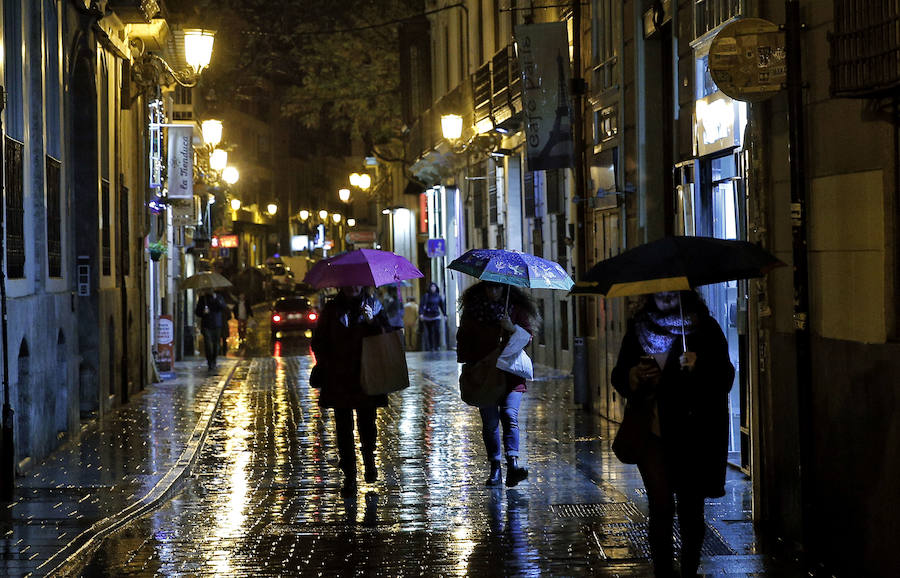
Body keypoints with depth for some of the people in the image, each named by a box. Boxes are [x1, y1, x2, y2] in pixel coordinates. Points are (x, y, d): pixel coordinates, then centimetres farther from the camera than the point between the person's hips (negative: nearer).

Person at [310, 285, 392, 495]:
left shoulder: (373, 306, 6)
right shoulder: (331, 309, 6)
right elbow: (318, 342, 10)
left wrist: (372, 321, -17)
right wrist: (327, 365, -2)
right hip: (338, 380, 1)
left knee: (367, 423, 0)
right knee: (343, 428, 0)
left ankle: (369, 461, 30)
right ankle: (349, 476, 6)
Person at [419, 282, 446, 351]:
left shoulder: (438, 296, 5)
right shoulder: (426, 296, -3)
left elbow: (442, 305, 14)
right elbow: (421, 305, -11)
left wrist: (445, 315, 13)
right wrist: (421, 313, -24)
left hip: (436, 316, 1)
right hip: (427, 316, -1)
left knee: (437, 330, -16)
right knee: (429, 332, 4)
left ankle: (437, 346, -9)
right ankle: (430, 348, 13)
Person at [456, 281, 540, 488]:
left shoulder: (516, 308, 5)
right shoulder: (473, 308, 6)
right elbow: (464, 338, 12)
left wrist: (512, 328, -15)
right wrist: (467, 363, 2)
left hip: (511, 372, -1)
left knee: (510, 416, -17)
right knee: (490, 422, -1)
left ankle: (513, 462, -27)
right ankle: (495, 469, 5)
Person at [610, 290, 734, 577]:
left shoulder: (705, 327, 2)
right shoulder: (638, 328, 9)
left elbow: (725, 378, -4)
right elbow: (618, 376, 15)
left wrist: (699, 367, -23)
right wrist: (633, 376, -8)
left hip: (693, 433, -1)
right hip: (652, 432, 1)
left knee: (691, 508, 7)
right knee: (661, 506, -7)